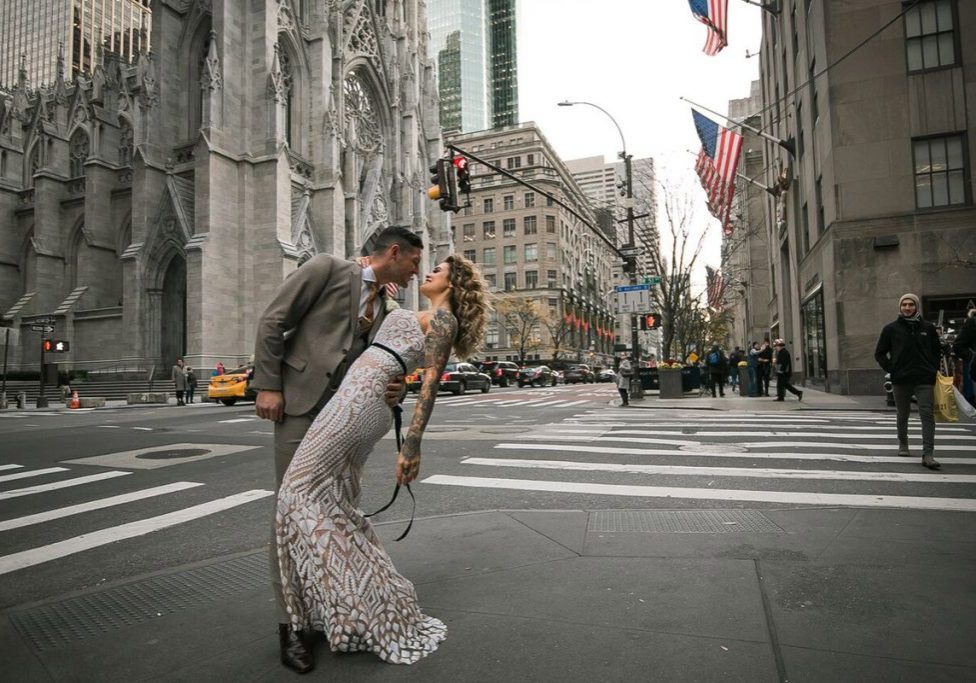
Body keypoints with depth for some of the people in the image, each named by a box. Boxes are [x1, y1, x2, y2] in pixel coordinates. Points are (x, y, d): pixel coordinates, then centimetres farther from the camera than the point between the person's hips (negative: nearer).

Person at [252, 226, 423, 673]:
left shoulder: (383, 310, 17)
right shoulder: (327, 268, -3)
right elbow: (272, 322, -7)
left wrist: (394, 390, -9)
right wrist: (268, 386, -13)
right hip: (299, 405, -7)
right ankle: (289, 623, 9)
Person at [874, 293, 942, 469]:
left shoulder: (928, 327, 7)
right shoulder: (891, 328, 2)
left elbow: (937, 350, 18)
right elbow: (879, 353, 6)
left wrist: (933, 369, 5)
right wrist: (891, 369, -4)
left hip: (924, 379, 0)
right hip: (901, 379, 0)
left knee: (927, 414, -8)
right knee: (902, 415, 12)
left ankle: (927, 454, -10)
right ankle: (903, 445, 31)